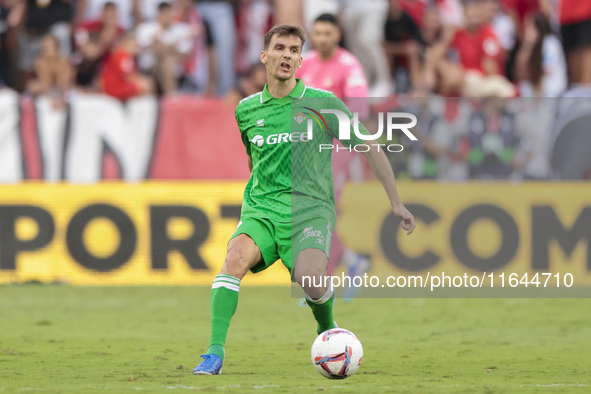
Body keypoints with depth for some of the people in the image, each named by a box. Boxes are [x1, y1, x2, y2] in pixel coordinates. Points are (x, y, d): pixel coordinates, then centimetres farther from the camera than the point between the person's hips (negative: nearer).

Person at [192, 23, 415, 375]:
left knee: (310, 279, -28)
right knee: (236, 256, -29)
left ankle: (327, 329, 8)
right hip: (260, 210, 2)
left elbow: (370, 148, 7)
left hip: (310, 209, -2)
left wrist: (396, 202, 7)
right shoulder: (246, 110, 10)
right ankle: (215, 353, -30)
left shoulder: (324, 103, 1)